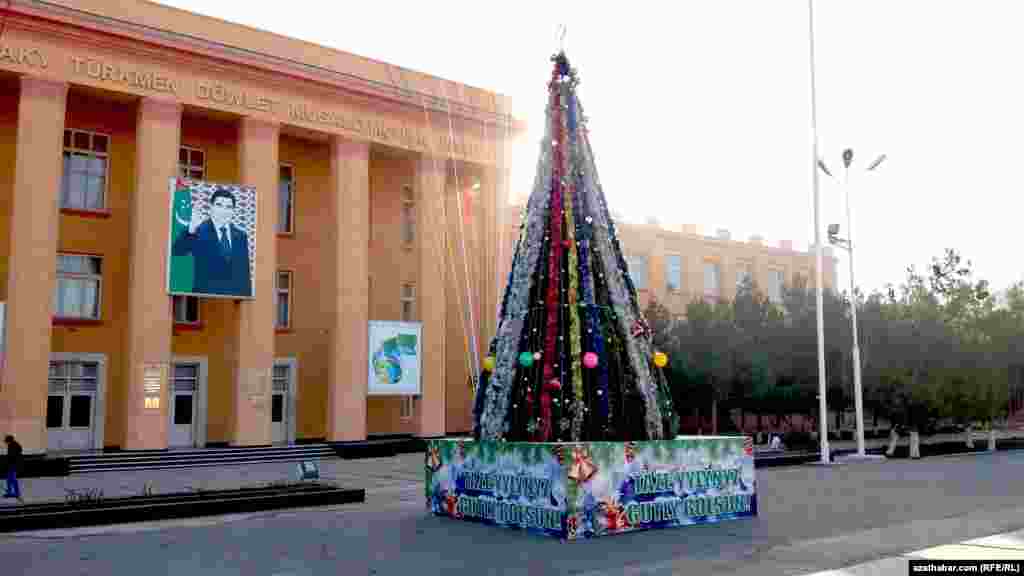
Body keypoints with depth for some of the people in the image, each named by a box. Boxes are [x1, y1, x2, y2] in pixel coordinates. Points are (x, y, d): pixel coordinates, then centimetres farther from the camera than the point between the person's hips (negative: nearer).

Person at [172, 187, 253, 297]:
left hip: (235, 295, 3)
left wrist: (247, 296, 6)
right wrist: (191, 230, -29)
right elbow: (176, 252, -15)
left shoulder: (241, 235, 11)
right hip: (205, 294, -3)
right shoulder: (199, 230, 0)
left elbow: (244, 273, 11)